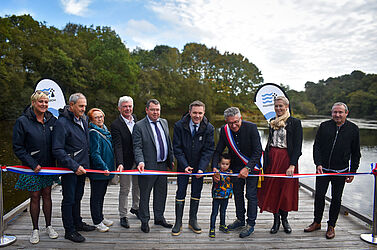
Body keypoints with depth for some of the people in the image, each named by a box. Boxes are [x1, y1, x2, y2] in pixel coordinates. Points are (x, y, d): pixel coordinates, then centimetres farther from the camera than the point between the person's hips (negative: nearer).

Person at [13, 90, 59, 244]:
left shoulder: (52, 120, 0)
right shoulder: (22, 121, -10)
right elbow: (17, 148, -9)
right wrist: (33, 164, -14)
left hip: (48, 166, 3)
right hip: (32, 168, -3)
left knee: (47, 195, 13)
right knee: (35, 197, 7)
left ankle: (48, 226, 27)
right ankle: (35, 229, 23)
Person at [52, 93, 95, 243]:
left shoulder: (84, 119, 7)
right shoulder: (62, 123, -17)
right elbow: (57, 150, -21)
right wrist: (74, 166, -23)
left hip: (82, 167, 7)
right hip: (69, 168, -7)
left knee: (78, 197, 20)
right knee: (69, 199, 4)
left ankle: (77, 223, 35)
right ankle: (69, 230, 18)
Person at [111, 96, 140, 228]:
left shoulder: (136, 119, 3)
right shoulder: (116, 125, -14)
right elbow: (118, 146, -21)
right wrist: (120, 163, -32)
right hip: (126, 162, -5)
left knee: (138, 186, 20)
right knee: (124, 189, 6)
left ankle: (135, 207, 41)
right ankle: (123, 216, 21)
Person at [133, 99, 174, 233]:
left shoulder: (164, 122, 10)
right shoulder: (139, 126, -9)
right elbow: (137, 147, -13)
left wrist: (171, 159, 14)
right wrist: (140, 161, -27)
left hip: (163, 165, 6)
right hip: (148, 166, -6)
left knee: (161, 193, 17)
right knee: (145, 195, 7)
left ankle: (159, 218, 34)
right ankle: (144, 221, 24)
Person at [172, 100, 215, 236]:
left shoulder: (209, 128, -10)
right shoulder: (179, 126, -13)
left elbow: (209, 150, -9)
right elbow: (177, 148, -9)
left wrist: (201, 168, -19)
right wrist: (185, 165, -17)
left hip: (200, 165, 1)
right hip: (183, 165, -1)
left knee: (196, 193, 9)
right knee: (181, 192, 1)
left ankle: (193, 221, 24)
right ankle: (178, 222, 15)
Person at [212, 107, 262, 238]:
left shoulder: (251, 127, -24)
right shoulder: (224, 130, -13)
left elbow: (258, 151, -23)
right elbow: (218, 151, -4)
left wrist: (248, 168, -30)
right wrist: (214, 167, -18)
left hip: (252, 165, -4)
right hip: (236, 166, 4)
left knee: (251, 195, 0)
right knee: (237, 193, 14)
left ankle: (251, 224, 16)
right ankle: (240, 219, 33)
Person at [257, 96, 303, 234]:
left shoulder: (295, 122, -6)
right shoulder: (272, 122, 10)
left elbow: (297, 146, -10)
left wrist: (292, 165, -18)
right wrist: (265, 159, 7)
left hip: (287, 158, -4)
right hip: (272, 158, 4)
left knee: (286, 190, 6)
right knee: (272, 189, 6)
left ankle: (284, 219, 25)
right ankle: (276, 220, 20)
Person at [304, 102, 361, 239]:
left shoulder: (353, 129, 1)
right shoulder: (324, 126, 1)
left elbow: (356, 153, 5)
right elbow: (316, 146, 2)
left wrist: (353, 171, 2)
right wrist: (318, 164, -9)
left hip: (341, 171, 0)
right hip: (323, 169, 1)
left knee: (336, 199, 8)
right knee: (319, 196, 6)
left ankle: (331, 226, 23)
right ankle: (317, 222, 23)